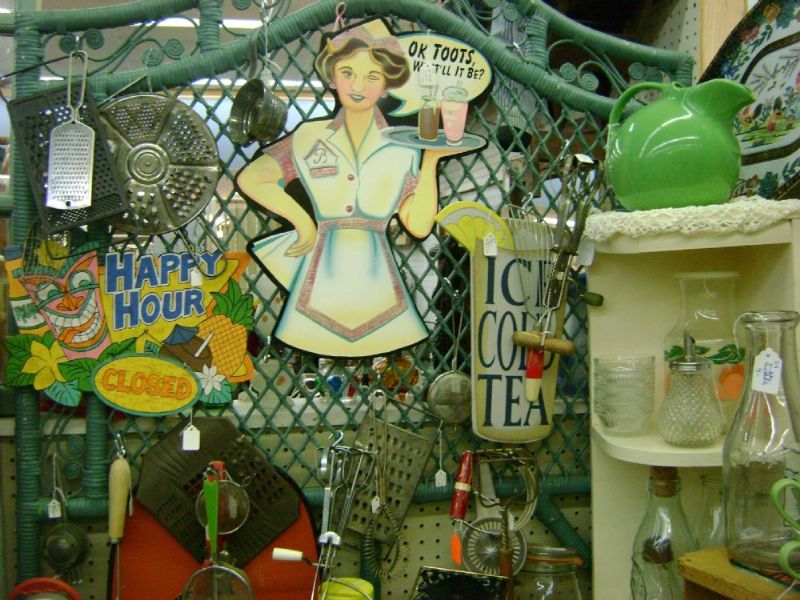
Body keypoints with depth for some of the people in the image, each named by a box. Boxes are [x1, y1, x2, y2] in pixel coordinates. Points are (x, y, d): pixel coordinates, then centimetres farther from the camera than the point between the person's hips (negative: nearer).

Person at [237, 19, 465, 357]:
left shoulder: (403, 149, 5)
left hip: (376, 280, 1)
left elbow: (419, 225, -2)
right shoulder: (309, 138, 6)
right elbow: (250, 178, 3)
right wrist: (302, 221, -1)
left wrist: (430, 161, -6)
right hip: (323, 276, 0)